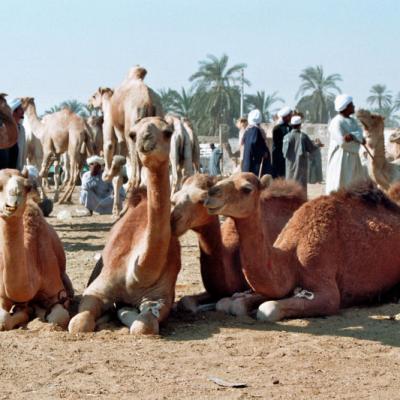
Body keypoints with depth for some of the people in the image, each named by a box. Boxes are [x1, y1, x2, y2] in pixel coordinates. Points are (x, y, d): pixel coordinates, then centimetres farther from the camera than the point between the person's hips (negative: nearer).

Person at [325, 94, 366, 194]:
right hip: (340, 158, -9)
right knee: (339, 186, -8)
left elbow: (359, 133, -3)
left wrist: (352, 136, -21)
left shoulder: (352, 121, 12)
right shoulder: (336, 122, -16)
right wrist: (358, 140, -15)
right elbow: (343, 142, -23)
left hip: (352, 157, 9)